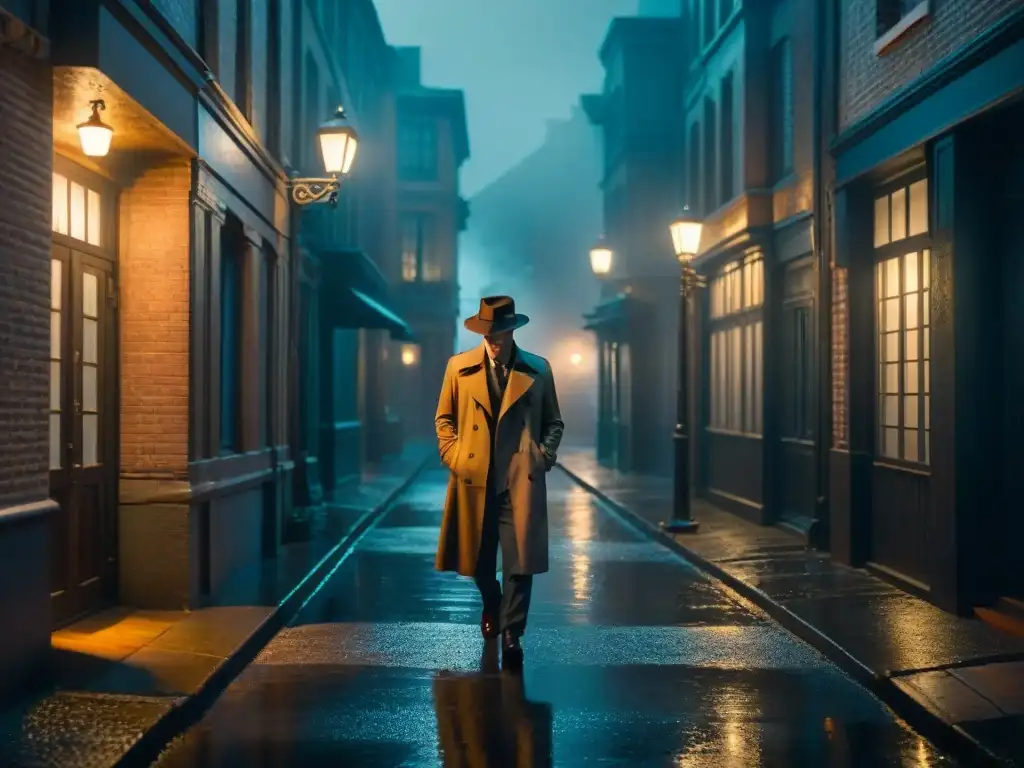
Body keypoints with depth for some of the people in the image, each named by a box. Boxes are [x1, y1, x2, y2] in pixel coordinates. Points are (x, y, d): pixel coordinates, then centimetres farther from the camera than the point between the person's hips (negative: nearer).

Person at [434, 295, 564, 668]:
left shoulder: (538, 370, 6)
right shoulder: (459, 367, 6)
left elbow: (553, 422, 14)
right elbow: (444, 418, 14)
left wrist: (545, 454, -1)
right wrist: (452, 455, 2)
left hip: (521, 478, -1)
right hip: (474, 477, 2)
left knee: (520, 560, -10)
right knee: (477, 556, 13)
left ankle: (511, 634, -1)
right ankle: (491, 603, 43)